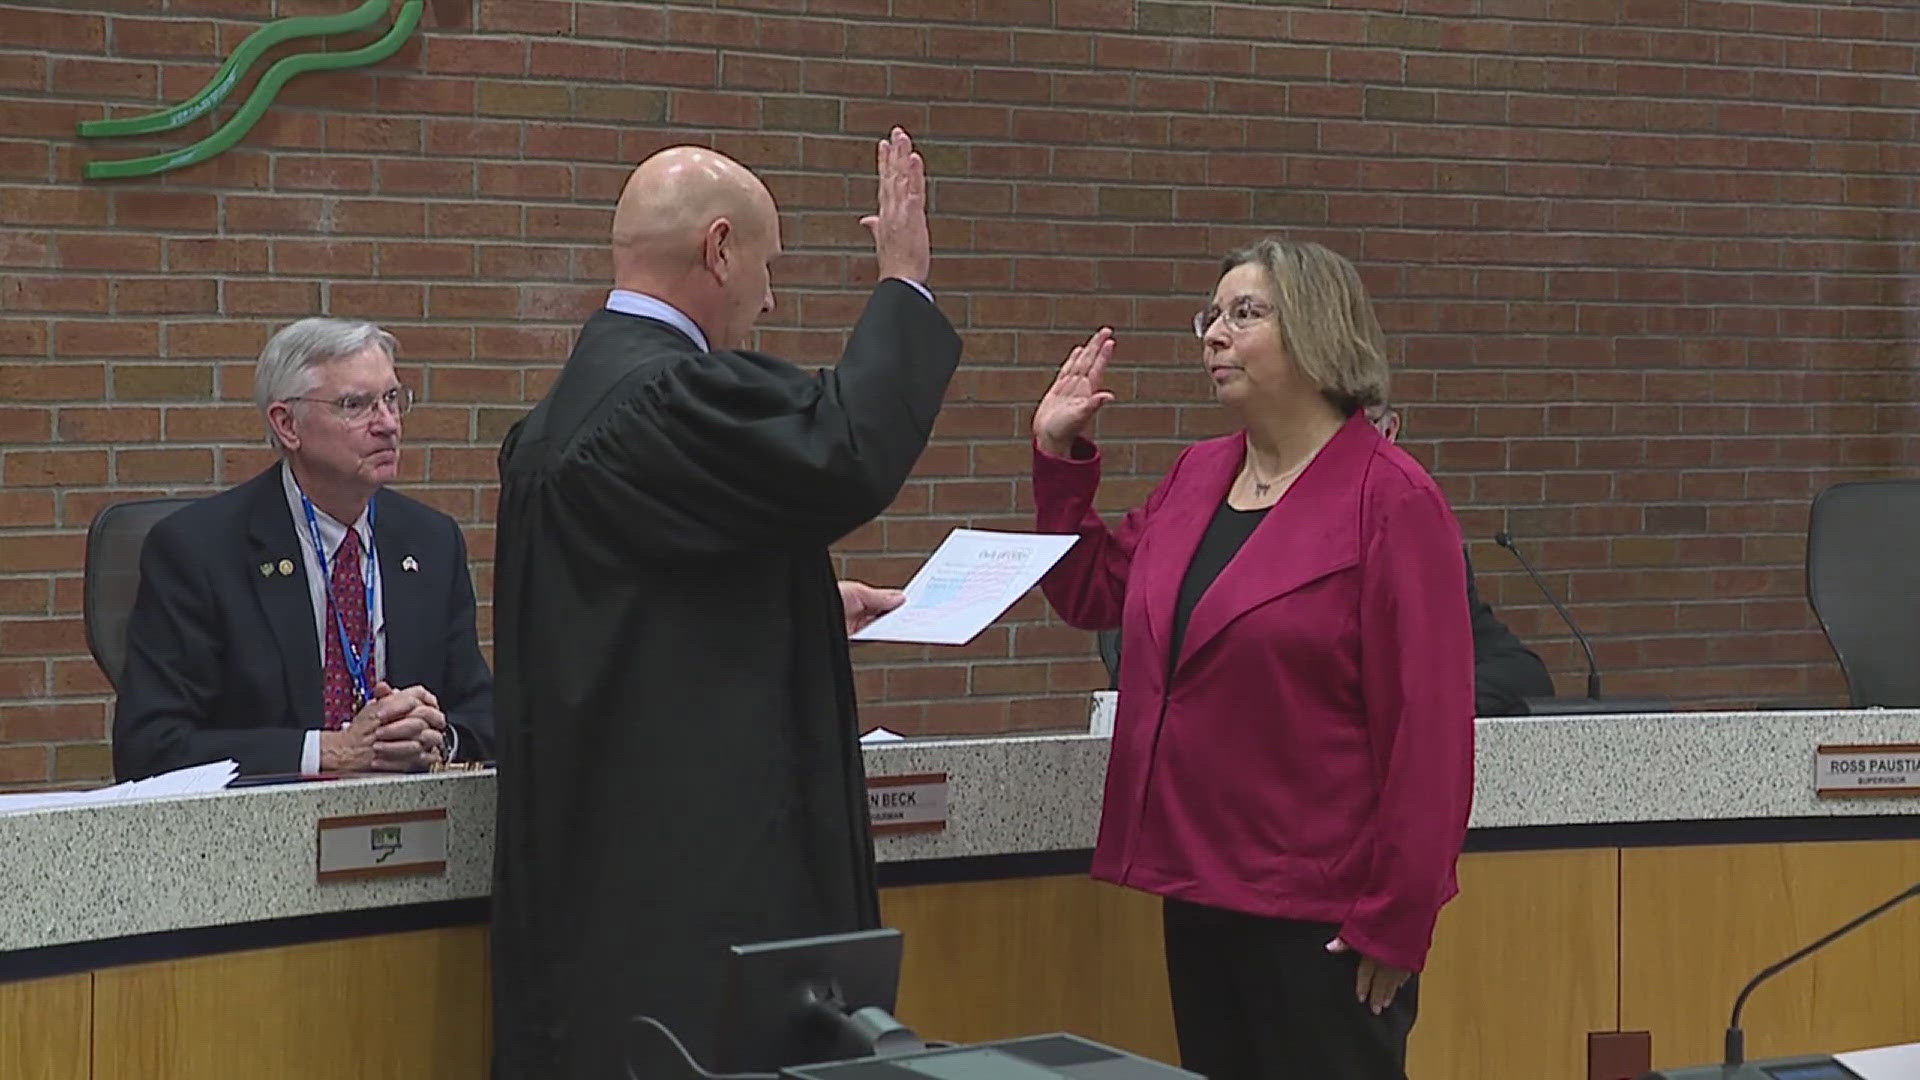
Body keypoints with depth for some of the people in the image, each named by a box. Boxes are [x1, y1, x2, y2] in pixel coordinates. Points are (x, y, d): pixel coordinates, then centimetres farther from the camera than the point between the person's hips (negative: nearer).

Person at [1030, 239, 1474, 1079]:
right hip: (1198, 887, 7)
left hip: (1319, 914, -7)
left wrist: (1395, 921, -17)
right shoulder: (1195, 477, 10)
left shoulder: (1390, 499, -12)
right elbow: (1092, 592, 26)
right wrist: (1059, 456, 14)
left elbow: (1428, 725, -15)